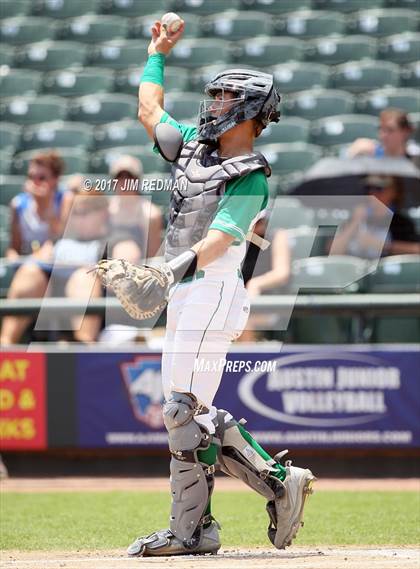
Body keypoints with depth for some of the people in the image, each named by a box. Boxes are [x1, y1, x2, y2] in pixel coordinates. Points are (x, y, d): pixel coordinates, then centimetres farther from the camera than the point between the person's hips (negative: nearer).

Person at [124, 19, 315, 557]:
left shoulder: (250, 177, -8)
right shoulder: (192, 146, 16)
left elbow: (219, 239, -22)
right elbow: (148, 110, 30)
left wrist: (175, 268, -37)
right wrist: (157, 53, 36)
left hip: (212, 289, -9)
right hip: (184, 294, 9)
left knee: (185, 411, -15)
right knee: (185, 413, 5)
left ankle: (278, 480, -9)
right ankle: (192, 530, 5)